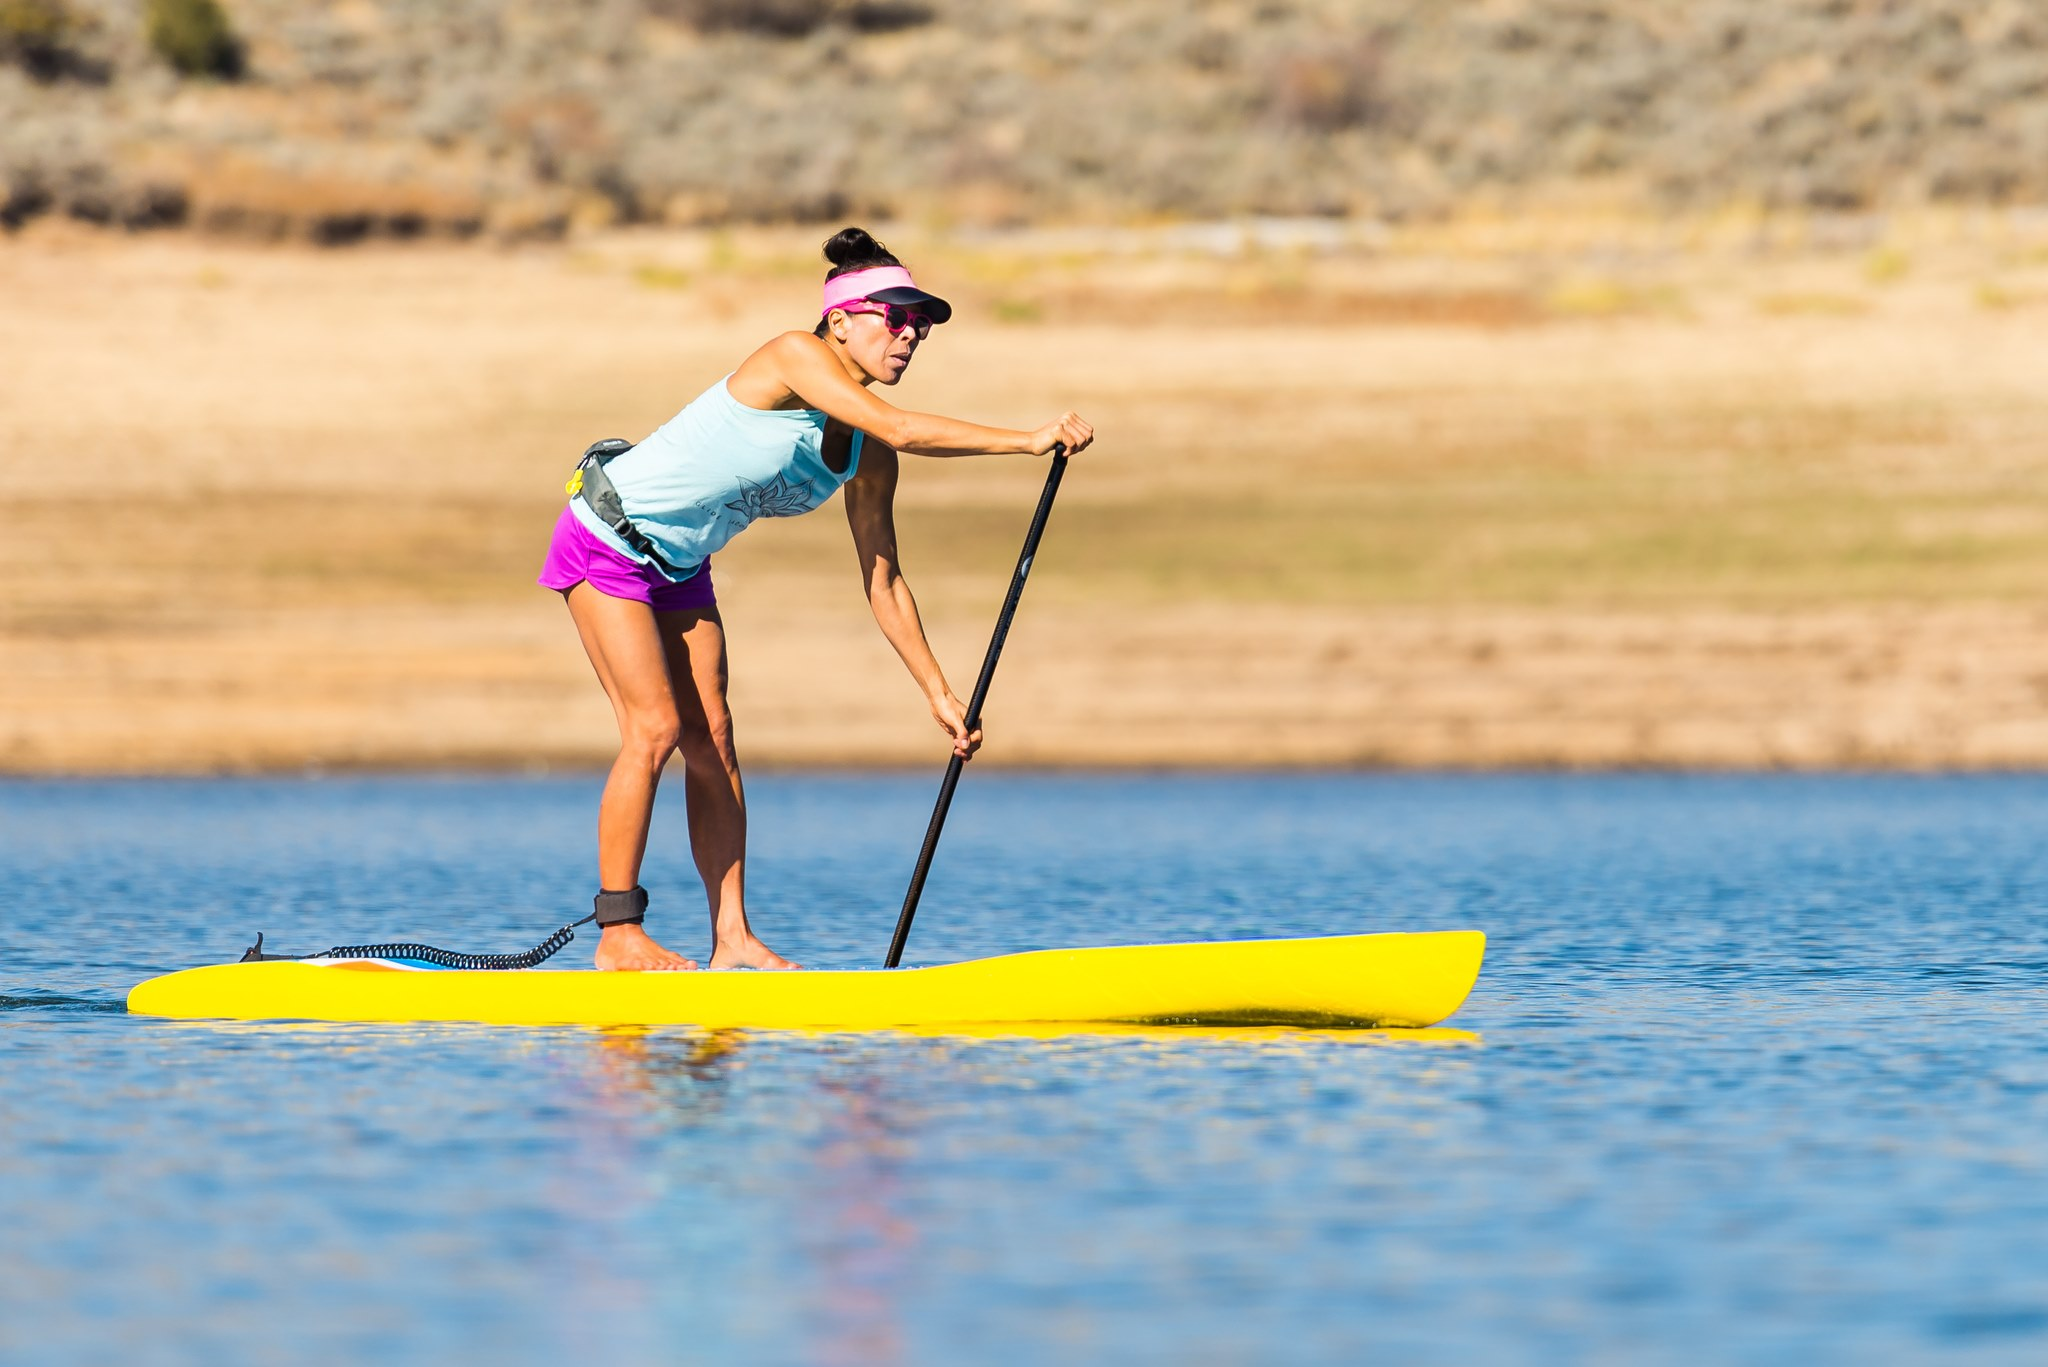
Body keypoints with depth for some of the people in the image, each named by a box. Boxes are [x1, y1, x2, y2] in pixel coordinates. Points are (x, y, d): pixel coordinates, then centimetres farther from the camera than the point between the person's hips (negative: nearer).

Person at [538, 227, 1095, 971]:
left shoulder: (866, 456, -2)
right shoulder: (795, 356, -23)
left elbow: (883, 580, 4)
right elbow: (900, 428, -36)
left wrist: (938, 691, 1)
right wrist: (1026, 441, -37)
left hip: (678, 566, 8)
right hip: (607, 539, -8)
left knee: (712, 736, 0)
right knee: (655, 727, -14)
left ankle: (732, 938, 0)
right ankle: (617, 935, -9)